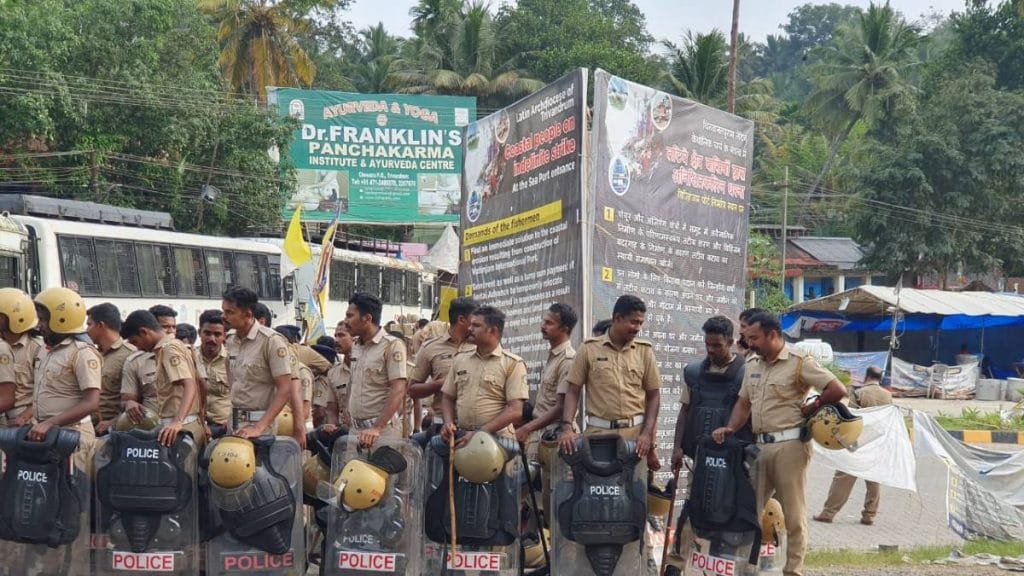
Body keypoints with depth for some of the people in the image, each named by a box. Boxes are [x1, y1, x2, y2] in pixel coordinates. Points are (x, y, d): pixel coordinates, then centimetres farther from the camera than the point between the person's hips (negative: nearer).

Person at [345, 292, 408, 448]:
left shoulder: (392, 346, -9)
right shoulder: (356, 348, 15)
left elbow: (398, 392, -17)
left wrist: (377, 428, -25)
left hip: (383, 430, -7)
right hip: (355, 429, 7)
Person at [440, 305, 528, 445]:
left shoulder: (513, 364, -3)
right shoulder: (460, 359, 15)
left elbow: (515, 411, -10)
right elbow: (448, 398, 20)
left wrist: (480, 433, -18)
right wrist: (448, 423, -3)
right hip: (461, 440, 5)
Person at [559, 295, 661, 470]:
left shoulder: (644, 351, 8)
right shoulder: (589, 349, 4)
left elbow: (653, 395, 9)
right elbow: (573, 391, 4)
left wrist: (647, 434, -2)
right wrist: (567, 427, -10)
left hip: (635, 432, 1)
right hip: (599, 432, -1)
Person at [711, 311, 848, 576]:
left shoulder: (799, 362, -9)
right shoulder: (752, 363, 13)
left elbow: (837, 391, -13)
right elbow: (744, 402, 16)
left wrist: (809, 408, -4)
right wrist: (731, 428, 0)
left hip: (789, 445, -7)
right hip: (760, 445, 7)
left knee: (793, 514, 1)